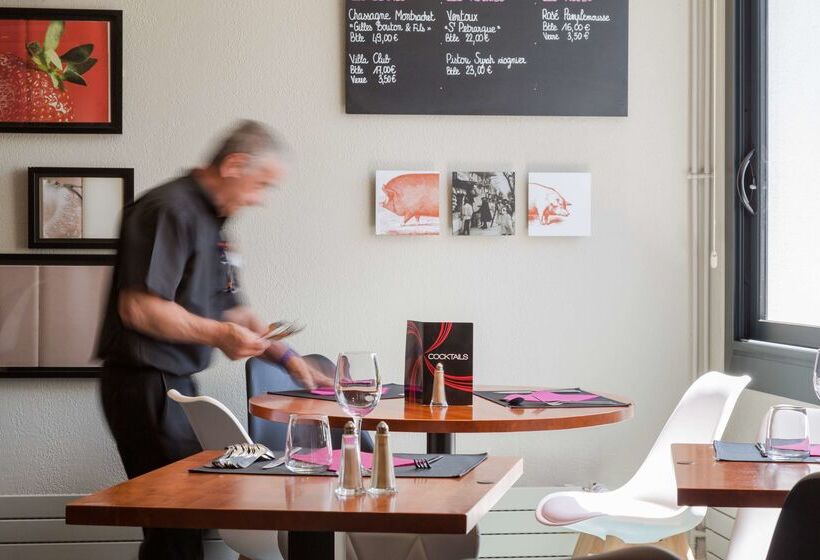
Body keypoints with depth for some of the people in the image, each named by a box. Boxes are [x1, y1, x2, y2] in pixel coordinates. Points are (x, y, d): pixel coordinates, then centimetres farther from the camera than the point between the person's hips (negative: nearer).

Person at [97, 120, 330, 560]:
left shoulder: (211, 222, 16)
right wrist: (219, 335, -19)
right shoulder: (169, 210, -16)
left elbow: (231, 310, 23)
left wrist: (288, 358, 14)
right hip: (145, 385, -10)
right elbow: (137, 308, -24)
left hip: (177, 383, 10)